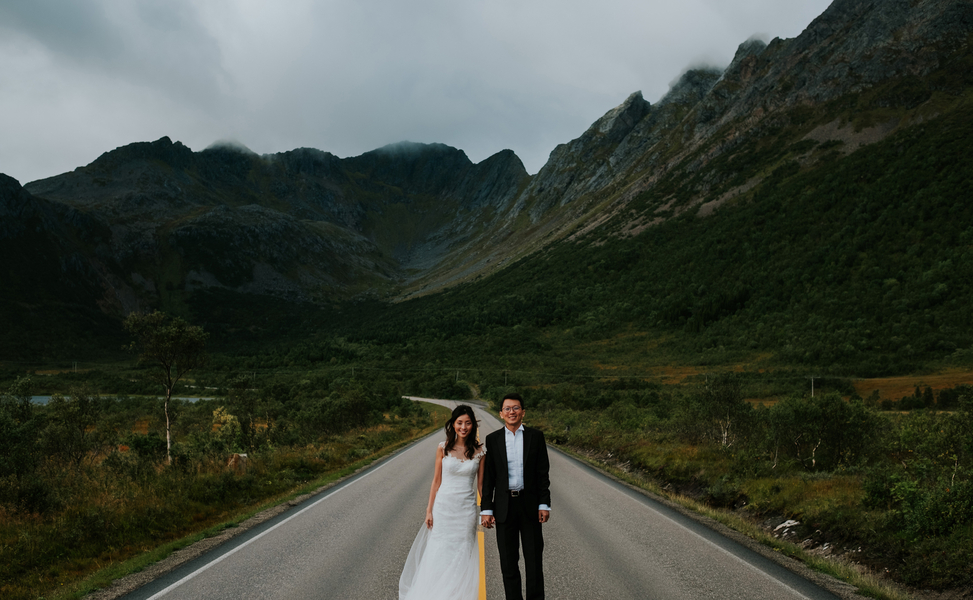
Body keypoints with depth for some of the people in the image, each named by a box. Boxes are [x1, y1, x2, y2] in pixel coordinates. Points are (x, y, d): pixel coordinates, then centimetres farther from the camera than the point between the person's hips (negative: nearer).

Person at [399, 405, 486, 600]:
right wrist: (429, 510, 1)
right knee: (438, 554, 3)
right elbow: (436, 481, 2)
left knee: (462, 556, 5)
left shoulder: (479, 451, -2)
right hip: (443, 506, 0)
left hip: (466, 509, 0)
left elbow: (481, 483, 4)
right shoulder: (443, 448, -3)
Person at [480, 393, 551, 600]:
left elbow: (543, 473, 1)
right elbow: (488, 476, 2)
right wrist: (486, 509, -3)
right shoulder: (492, 439, 2)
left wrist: (544, 505, -5)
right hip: (504, 505, 1)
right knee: (508, 560, 7)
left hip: (530, 504, 0)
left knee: (534, 558, 5)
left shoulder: (536, 436, 1)